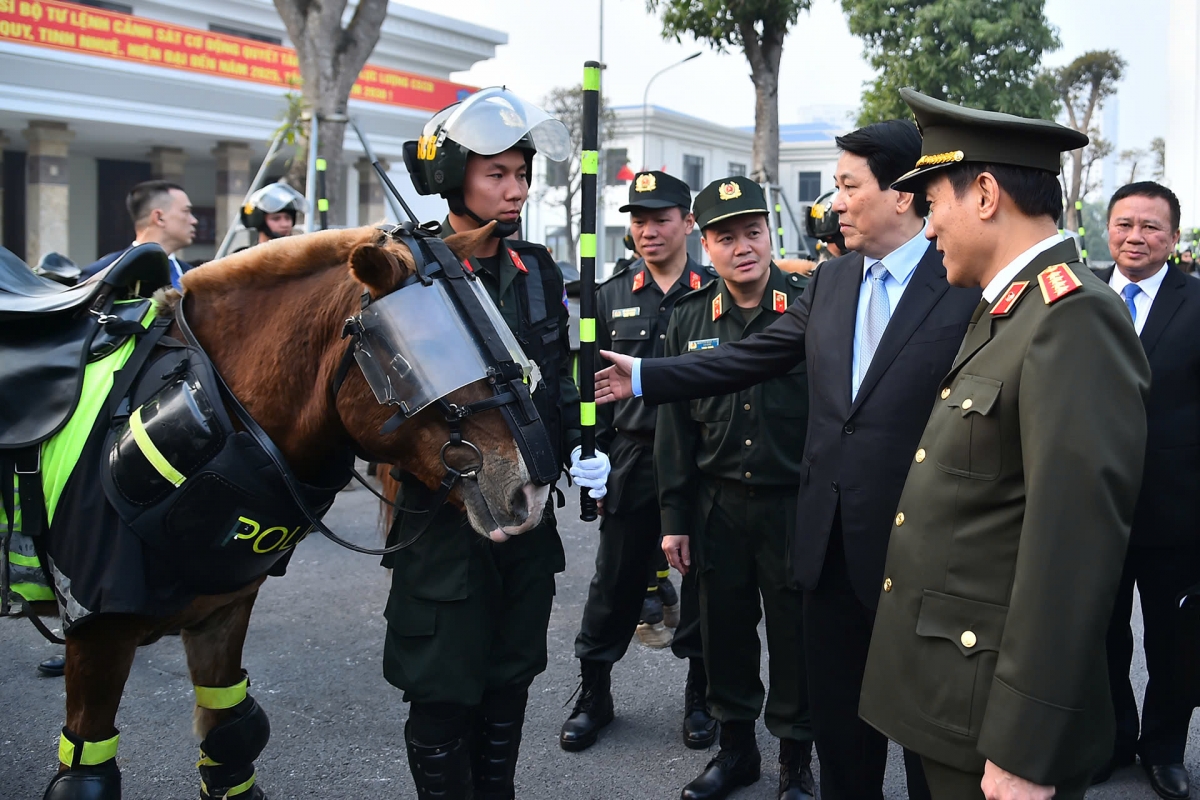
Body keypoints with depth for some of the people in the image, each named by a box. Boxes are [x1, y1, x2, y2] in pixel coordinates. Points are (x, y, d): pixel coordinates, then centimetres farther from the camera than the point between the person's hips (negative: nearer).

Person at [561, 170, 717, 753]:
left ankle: (701, 695, 26)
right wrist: (594, 453, -1)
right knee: (615, 579, 10)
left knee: (702, 578, 9)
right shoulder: (611, 296, 7)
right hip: (631, 459, 2)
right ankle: (594, 693, 26)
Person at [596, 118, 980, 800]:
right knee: (838, 723, 19)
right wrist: (644, 377, 5)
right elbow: (750, 358, 9)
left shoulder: (967, 289, -12)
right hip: (831, 545, 6)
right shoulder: (831, 282, 8)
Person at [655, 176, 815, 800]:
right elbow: (675, 425, 7)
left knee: (794, 636, 7)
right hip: (717, 505, 3)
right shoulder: (690, 319, 4)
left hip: (793, 505, -3)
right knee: (725, 630, 13)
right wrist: (675, 517, 5)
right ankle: (735, 746, 33)